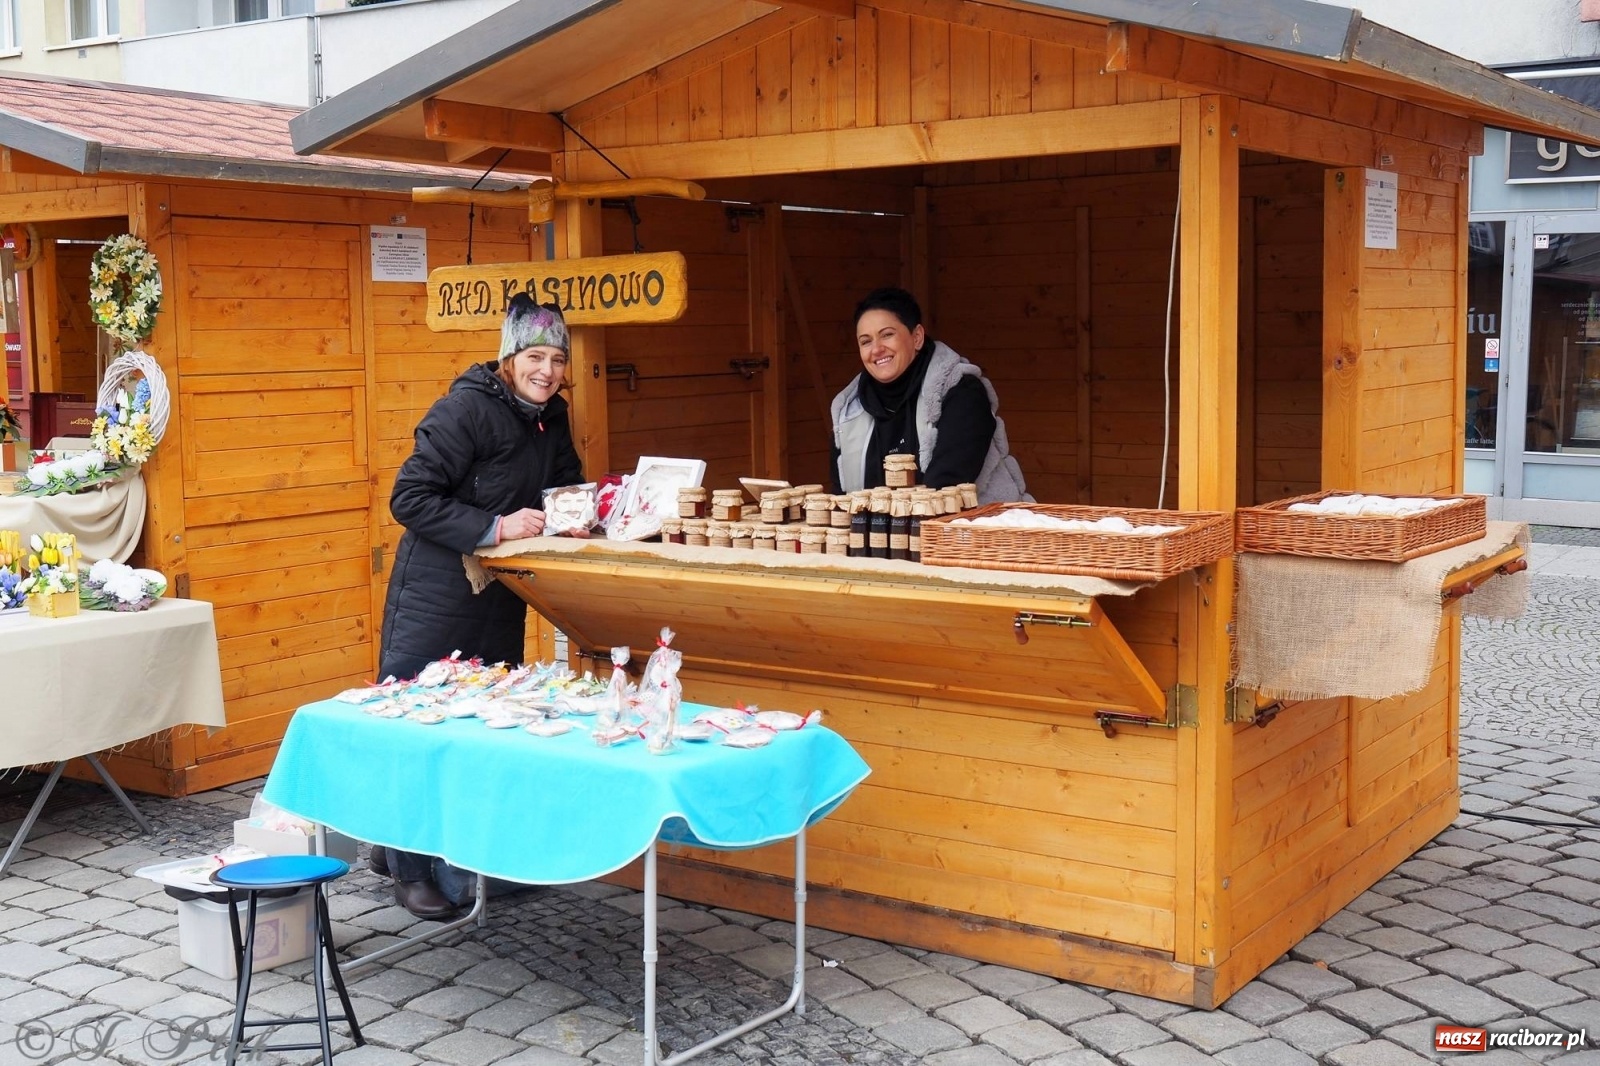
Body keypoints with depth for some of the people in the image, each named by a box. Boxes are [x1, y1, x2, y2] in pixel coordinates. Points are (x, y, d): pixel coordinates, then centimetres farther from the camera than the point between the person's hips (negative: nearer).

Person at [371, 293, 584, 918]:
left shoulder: (551, 419, 7)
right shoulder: (464, 409, -17)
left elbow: (567, 487, 18)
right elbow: (409, 498, -21)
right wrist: (494, 528, -25)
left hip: (500, 602, 8)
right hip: (437, 596, -8)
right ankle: (409, 870, 9)